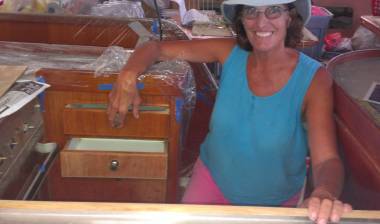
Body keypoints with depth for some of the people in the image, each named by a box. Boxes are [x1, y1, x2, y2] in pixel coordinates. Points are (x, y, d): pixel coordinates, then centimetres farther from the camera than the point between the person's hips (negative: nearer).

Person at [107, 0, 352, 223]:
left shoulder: (313, 78, -23)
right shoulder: (231, 53, -17)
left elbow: (326, 158, -31)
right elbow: (155, 48, -11)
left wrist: (325, 193, -54)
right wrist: (128, 76, -32)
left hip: (274, 201, -1)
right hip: (214, 177, 1)